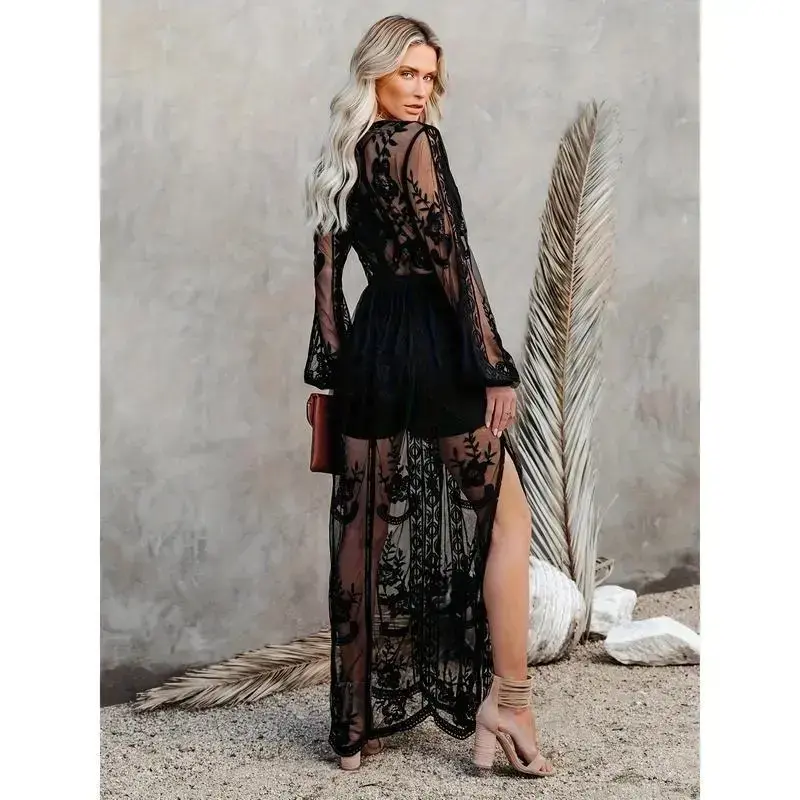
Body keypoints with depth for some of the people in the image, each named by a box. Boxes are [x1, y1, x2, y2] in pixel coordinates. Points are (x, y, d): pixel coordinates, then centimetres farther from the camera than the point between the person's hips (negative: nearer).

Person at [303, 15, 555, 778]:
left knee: (365, 532, 8)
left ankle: (356, 725, 16)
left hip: (369, 350, 8)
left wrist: (331, 371, 14)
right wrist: (495, 367, -14)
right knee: (506, 517, 5)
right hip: (432, 351, -7)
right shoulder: (415, 144, -8)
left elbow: (327, 270, 13)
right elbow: (452, 258, -14)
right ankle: (505, 701, 4)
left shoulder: (338, 158, 14)